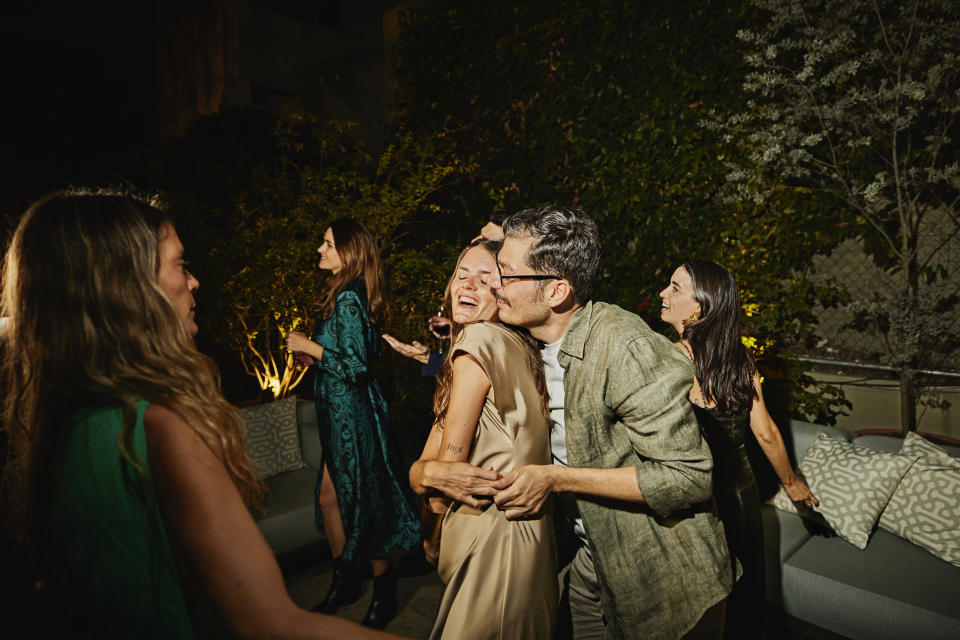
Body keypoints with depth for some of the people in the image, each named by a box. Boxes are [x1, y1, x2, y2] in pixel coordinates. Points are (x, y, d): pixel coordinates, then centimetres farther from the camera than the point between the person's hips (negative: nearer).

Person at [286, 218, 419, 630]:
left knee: (363, 502, 4)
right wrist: (314, 357, 12)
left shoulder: (348, 299, -18)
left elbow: (356, 367, -23)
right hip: (339, 414, 9)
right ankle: (344, 581, 35)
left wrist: (311, 346, -14)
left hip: (353, 414, -9)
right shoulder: (347, 296, 11)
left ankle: (384, 594, 24)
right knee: (330, 496, 17)